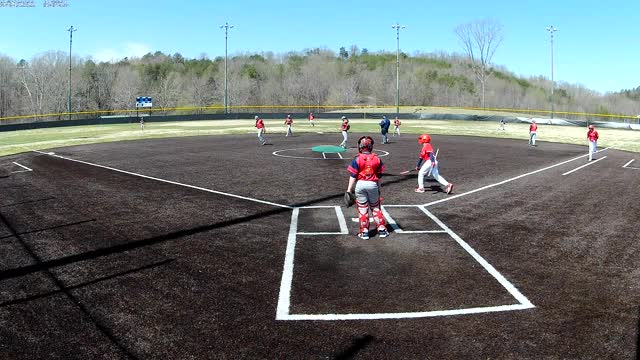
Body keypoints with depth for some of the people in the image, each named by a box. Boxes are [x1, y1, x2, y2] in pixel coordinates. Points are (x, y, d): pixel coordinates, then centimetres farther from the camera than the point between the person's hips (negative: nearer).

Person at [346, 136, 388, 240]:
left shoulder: (357, 159, -8)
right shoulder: (376, 159, 1)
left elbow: (353, 176, -9)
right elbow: (379, 176, 6)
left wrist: (349, 189, -5)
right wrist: (378, 188, 17)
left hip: (360, 184, -2)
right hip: (373, 185, 2)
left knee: (362, 209, 7)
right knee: (376, 208, 16)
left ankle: (364, 232, 10)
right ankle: (382, 229, 20)